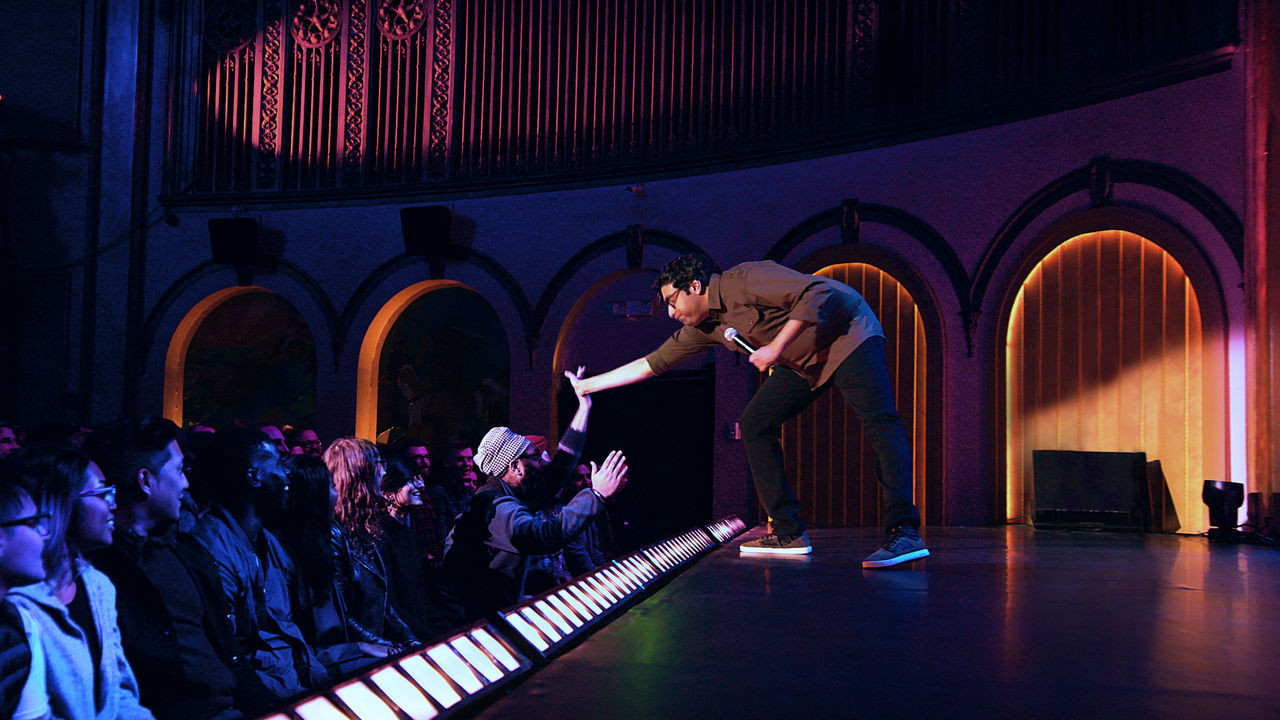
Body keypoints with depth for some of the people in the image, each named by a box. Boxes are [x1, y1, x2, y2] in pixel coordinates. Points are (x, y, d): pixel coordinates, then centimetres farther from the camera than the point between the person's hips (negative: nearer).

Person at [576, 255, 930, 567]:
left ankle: (904, 533, -32)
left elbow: (817, 292, -29)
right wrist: (585, 385, 9)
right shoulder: (705, 326, 3)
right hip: (803, 362, 9)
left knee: (878, 422, -25)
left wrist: (775, 348, -29)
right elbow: (650, 364, 9)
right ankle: (789, 533, 1)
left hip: (848, 333, -9)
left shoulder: (744, 280, -22)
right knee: (754, 424, 0)